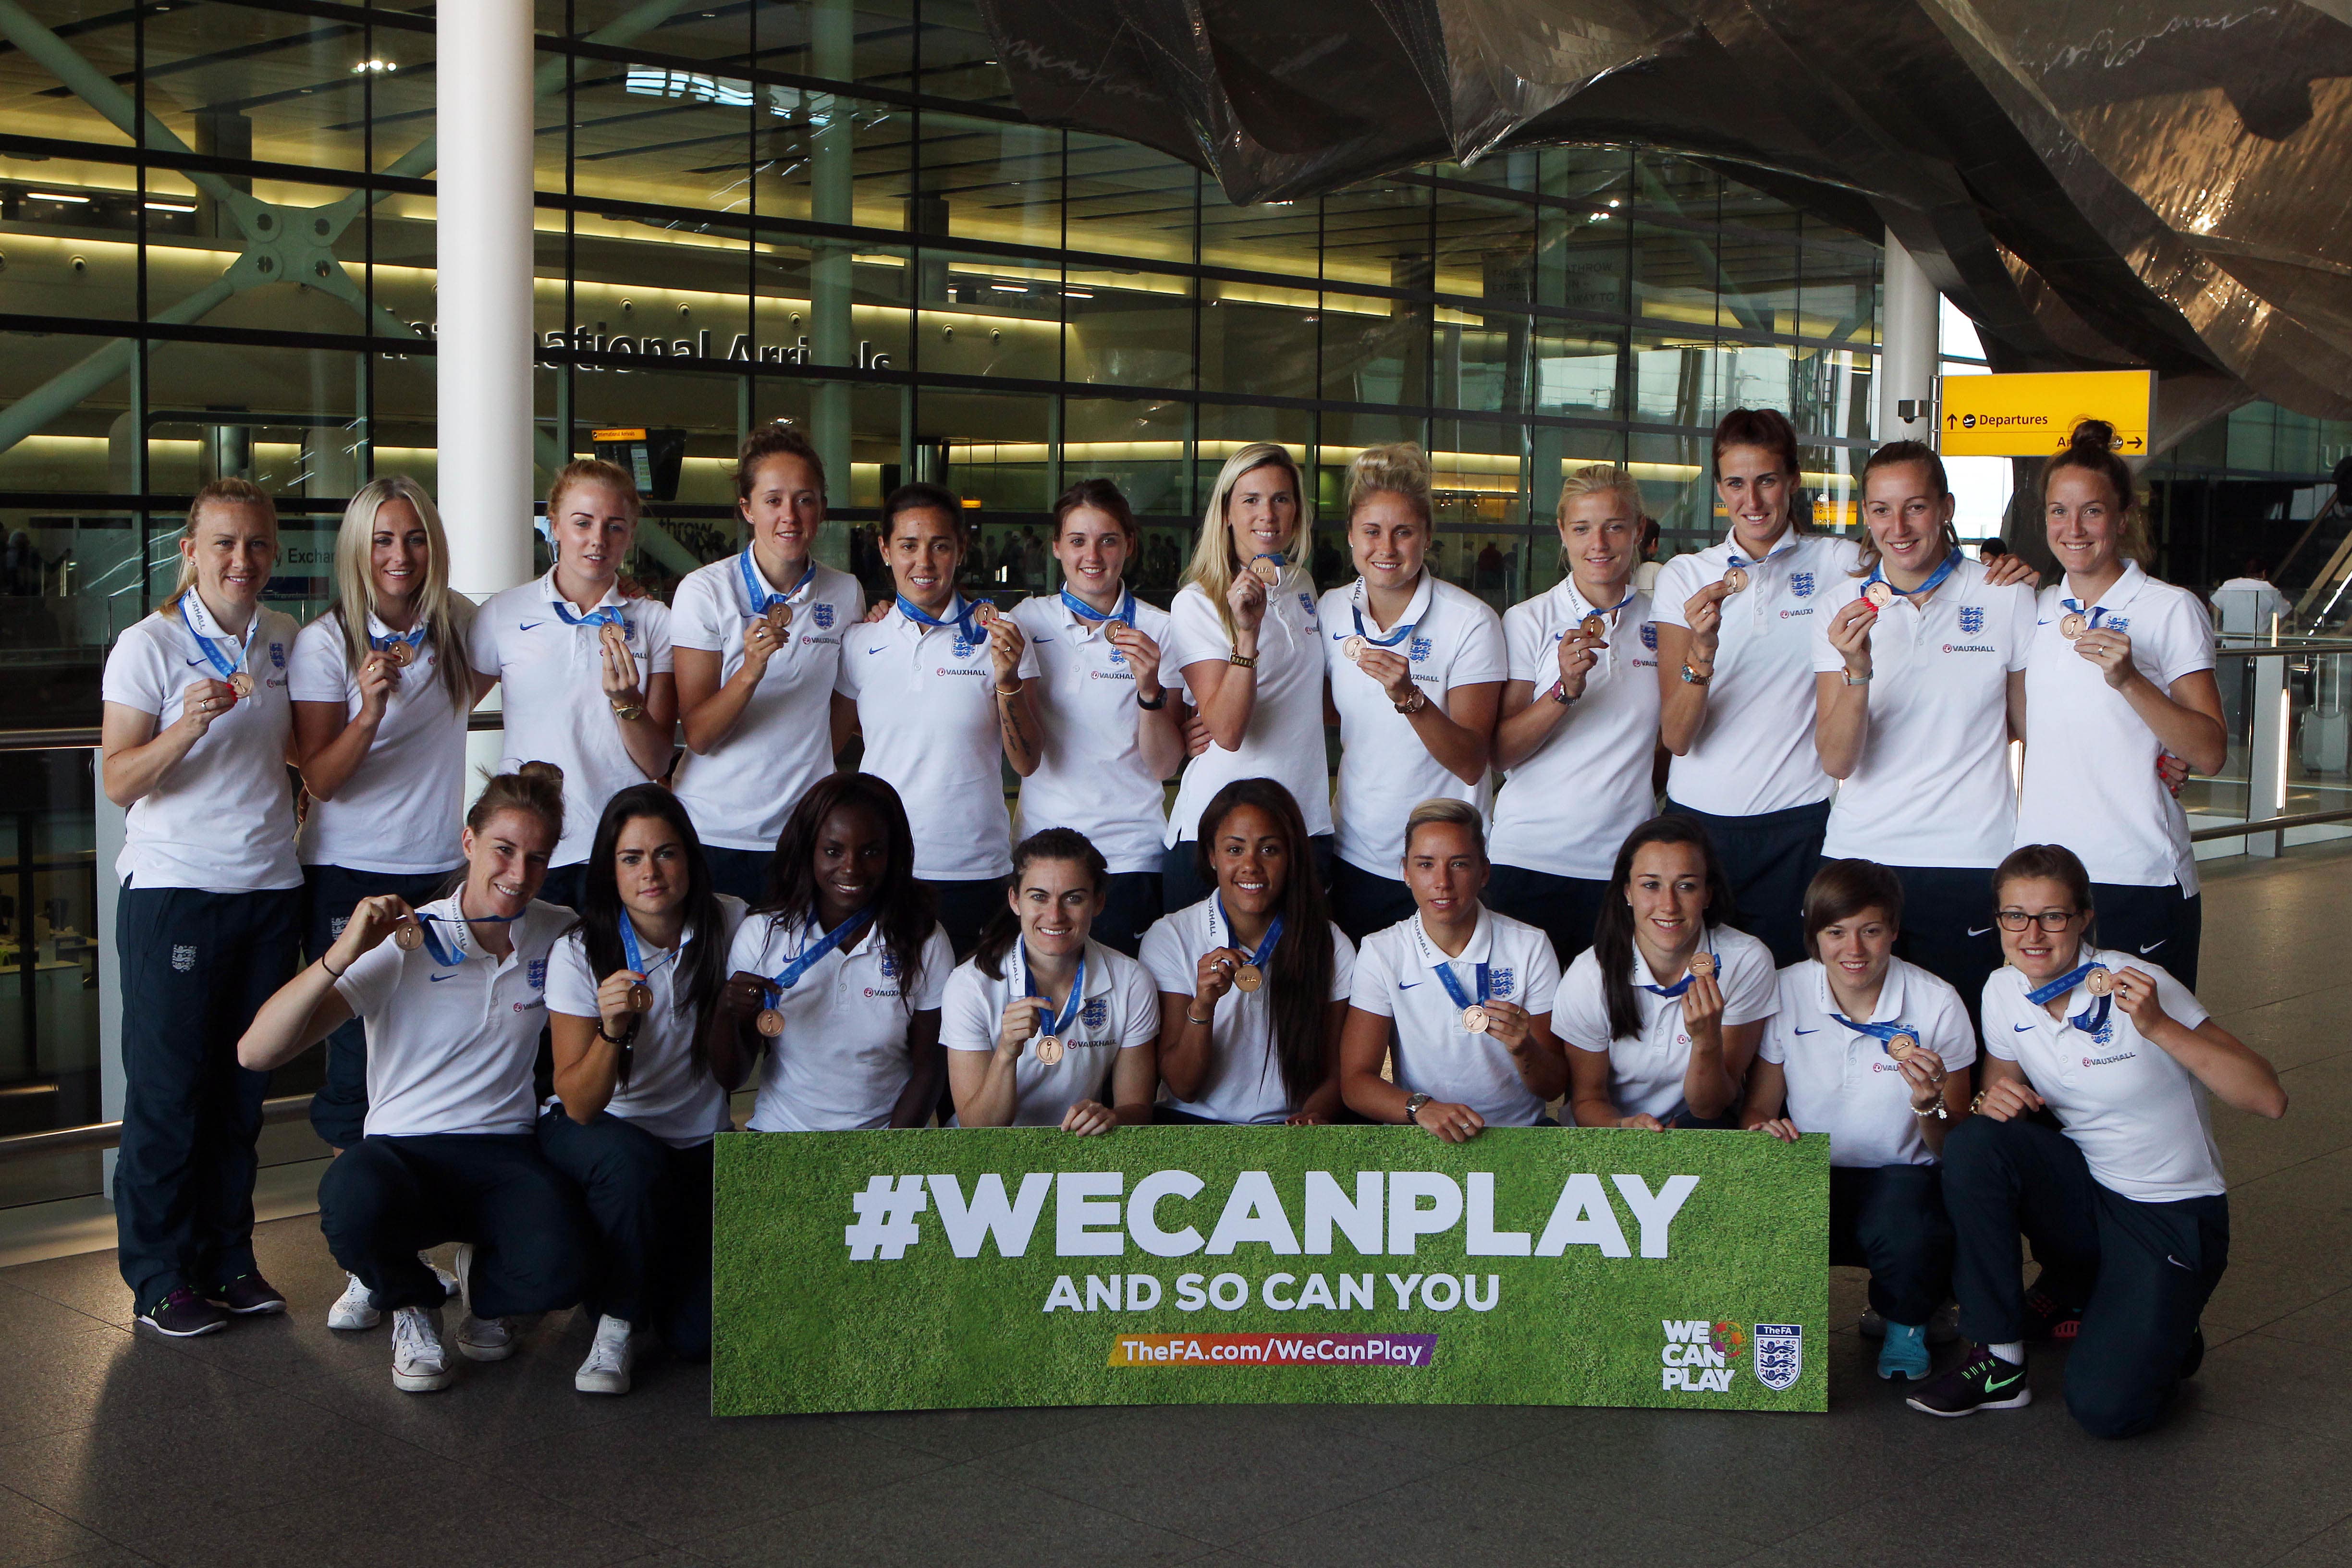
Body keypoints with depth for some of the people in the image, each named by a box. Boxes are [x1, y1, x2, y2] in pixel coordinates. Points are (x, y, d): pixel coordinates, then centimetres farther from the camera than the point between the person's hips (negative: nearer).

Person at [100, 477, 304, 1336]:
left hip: (271, 887, 5)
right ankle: (160, 1278, 10)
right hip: (174, 889, -5)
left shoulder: (287, 639, 8)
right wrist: (189, 725, -27)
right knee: (168, 1090, 0)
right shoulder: (149, 645, -7)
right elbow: (119, 782, -13)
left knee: (244, 1086, 10)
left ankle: (228, 1259, 20)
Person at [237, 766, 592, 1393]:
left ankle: (484, 1285, 10)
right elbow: (257, 1053, -14)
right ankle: (412, 1305, -1)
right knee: (356, 1202, -39)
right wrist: (343, 953, -27)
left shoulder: (559, 936, 3)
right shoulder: (406, 944, -7)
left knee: (557, 1270, -32)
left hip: (505, 1153, 2)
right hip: (402, 1148, -2)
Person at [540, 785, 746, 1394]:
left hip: (699, 1142, 2)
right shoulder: (580, 952, -16)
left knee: (697, 1333, -15)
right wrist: (612, 1029, -37)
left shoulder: (730, 924, -10)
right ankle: (618, 1321, -13)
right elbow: (580, 1104, -21)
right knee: (634, 1161, -39)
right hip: (595, 1132, -2)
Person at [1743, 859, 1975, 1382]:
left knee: (1907, 1236, -35)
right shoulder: (1784, 994, -5)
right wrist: (1761, 1129, -23)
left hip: (1900, 1178, 0)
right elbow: (1759, 1109, 2)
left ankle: (1905, 1324, 4)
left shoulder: (1938, 1005, -8)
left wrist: (1930, 1103, -27)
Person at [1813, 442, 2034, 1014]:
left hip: (1970, 861, -1)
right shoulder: (1840, 603, 2)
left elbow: (2031, 729, 8)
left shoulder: (2006, 599, -1)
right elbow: (1835, 761, -5)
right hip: (1860, 854, 1)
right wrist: (1857, 671, -22)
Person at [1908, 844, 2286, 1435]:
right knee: (1973, 1143, -26)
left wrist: (2159, 1028, -35)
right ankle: (1998, 1362, -10)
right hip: (2084, 1189, 5)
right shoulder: (2004, 993, -4)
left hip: (2174, 1214, -5)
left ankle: (2162, 1332, 14)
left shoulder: (2134, 985, -19)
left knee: (2105, 1408, -23)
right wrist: (1994, 1099, -14)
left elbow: (2269, 1099, -23)